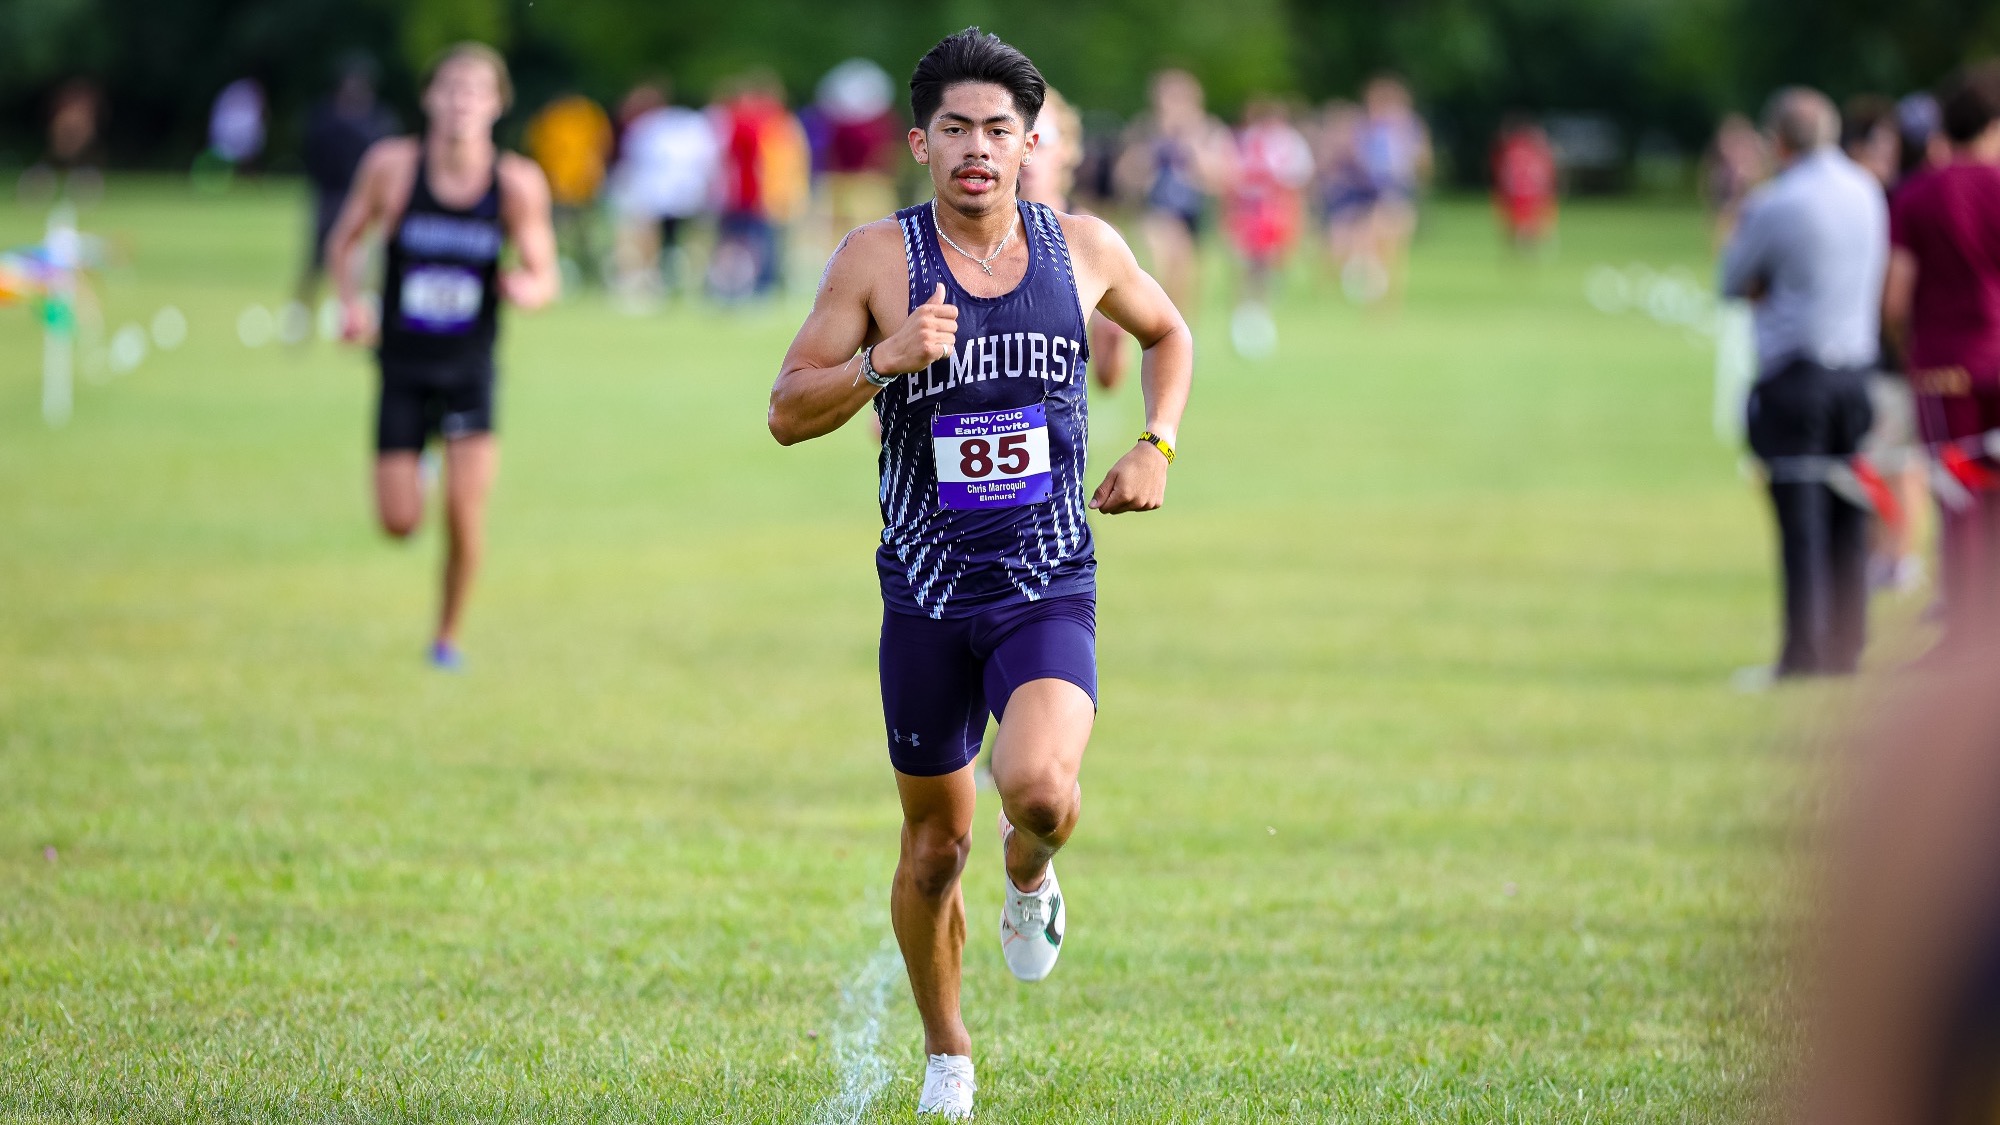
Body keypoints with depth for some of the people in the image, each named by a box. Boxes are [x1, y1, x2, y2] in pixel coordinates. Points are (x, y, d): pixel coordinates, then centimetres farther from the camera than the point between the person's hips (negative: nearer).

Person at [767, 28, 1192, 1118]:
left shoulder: (1084, 249, 1)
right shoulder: (878, 259, -5)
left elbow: (1167, 333, 21)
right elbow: (787, 413, -4)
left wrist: (1153, 447, 6)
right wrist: (884, 361, -21)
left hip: (1049, 588, 0)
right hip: (926, 589, 0)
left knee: (1042, 791, -26)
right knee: (934, 844, 9)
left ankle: (1029, 876, 12)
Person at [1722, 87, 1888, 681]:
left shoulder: (1778, 206, -12)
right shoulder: (1867, 192, 9)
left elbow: (1735, 283, -1)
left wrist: (1741, 225, 15)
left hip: (1794, 374, -6)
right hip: (1856, 365, 6)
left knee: (1801, 520, -6)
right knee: (1848, 519, 9)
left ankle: (1805, 649, -7)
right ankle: (1845, 647, 11)